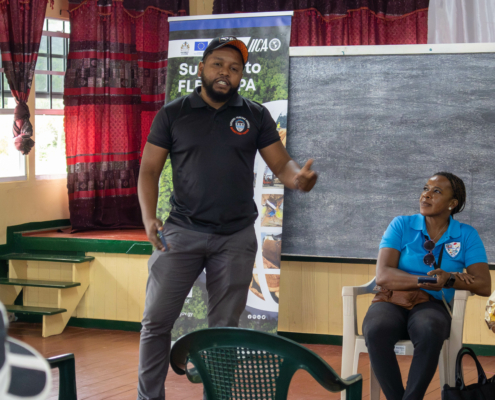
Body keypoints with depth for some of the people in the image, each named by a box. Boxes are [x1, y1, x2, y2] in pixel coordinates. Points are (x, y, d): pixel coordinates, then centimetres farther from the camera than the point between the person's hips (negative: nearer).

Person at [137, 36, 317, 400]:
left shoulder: (255, 116, 7)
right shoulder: (173, 114, 3)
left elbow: (281, 164, 3)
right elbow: (149, 170, 2)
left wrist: (299, 177, -21)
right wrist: (149, 218, -13)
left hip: (237, 237, 1)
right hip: (182, 232, -1)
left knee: (224, 328, 6)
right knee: (157, 320, -3)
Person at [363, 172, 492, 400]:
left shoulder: (467, 236, 8)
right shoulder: (401, 226, 6)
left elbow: (484, 286, -2)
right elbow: (383, 276, -6)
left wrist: (449, 280, -17)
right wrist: (426, 281, -17)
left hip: (432, 305, 0)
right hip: (392, 301, 0)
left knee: (430, 332, -39)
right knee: (376, 331, -37)